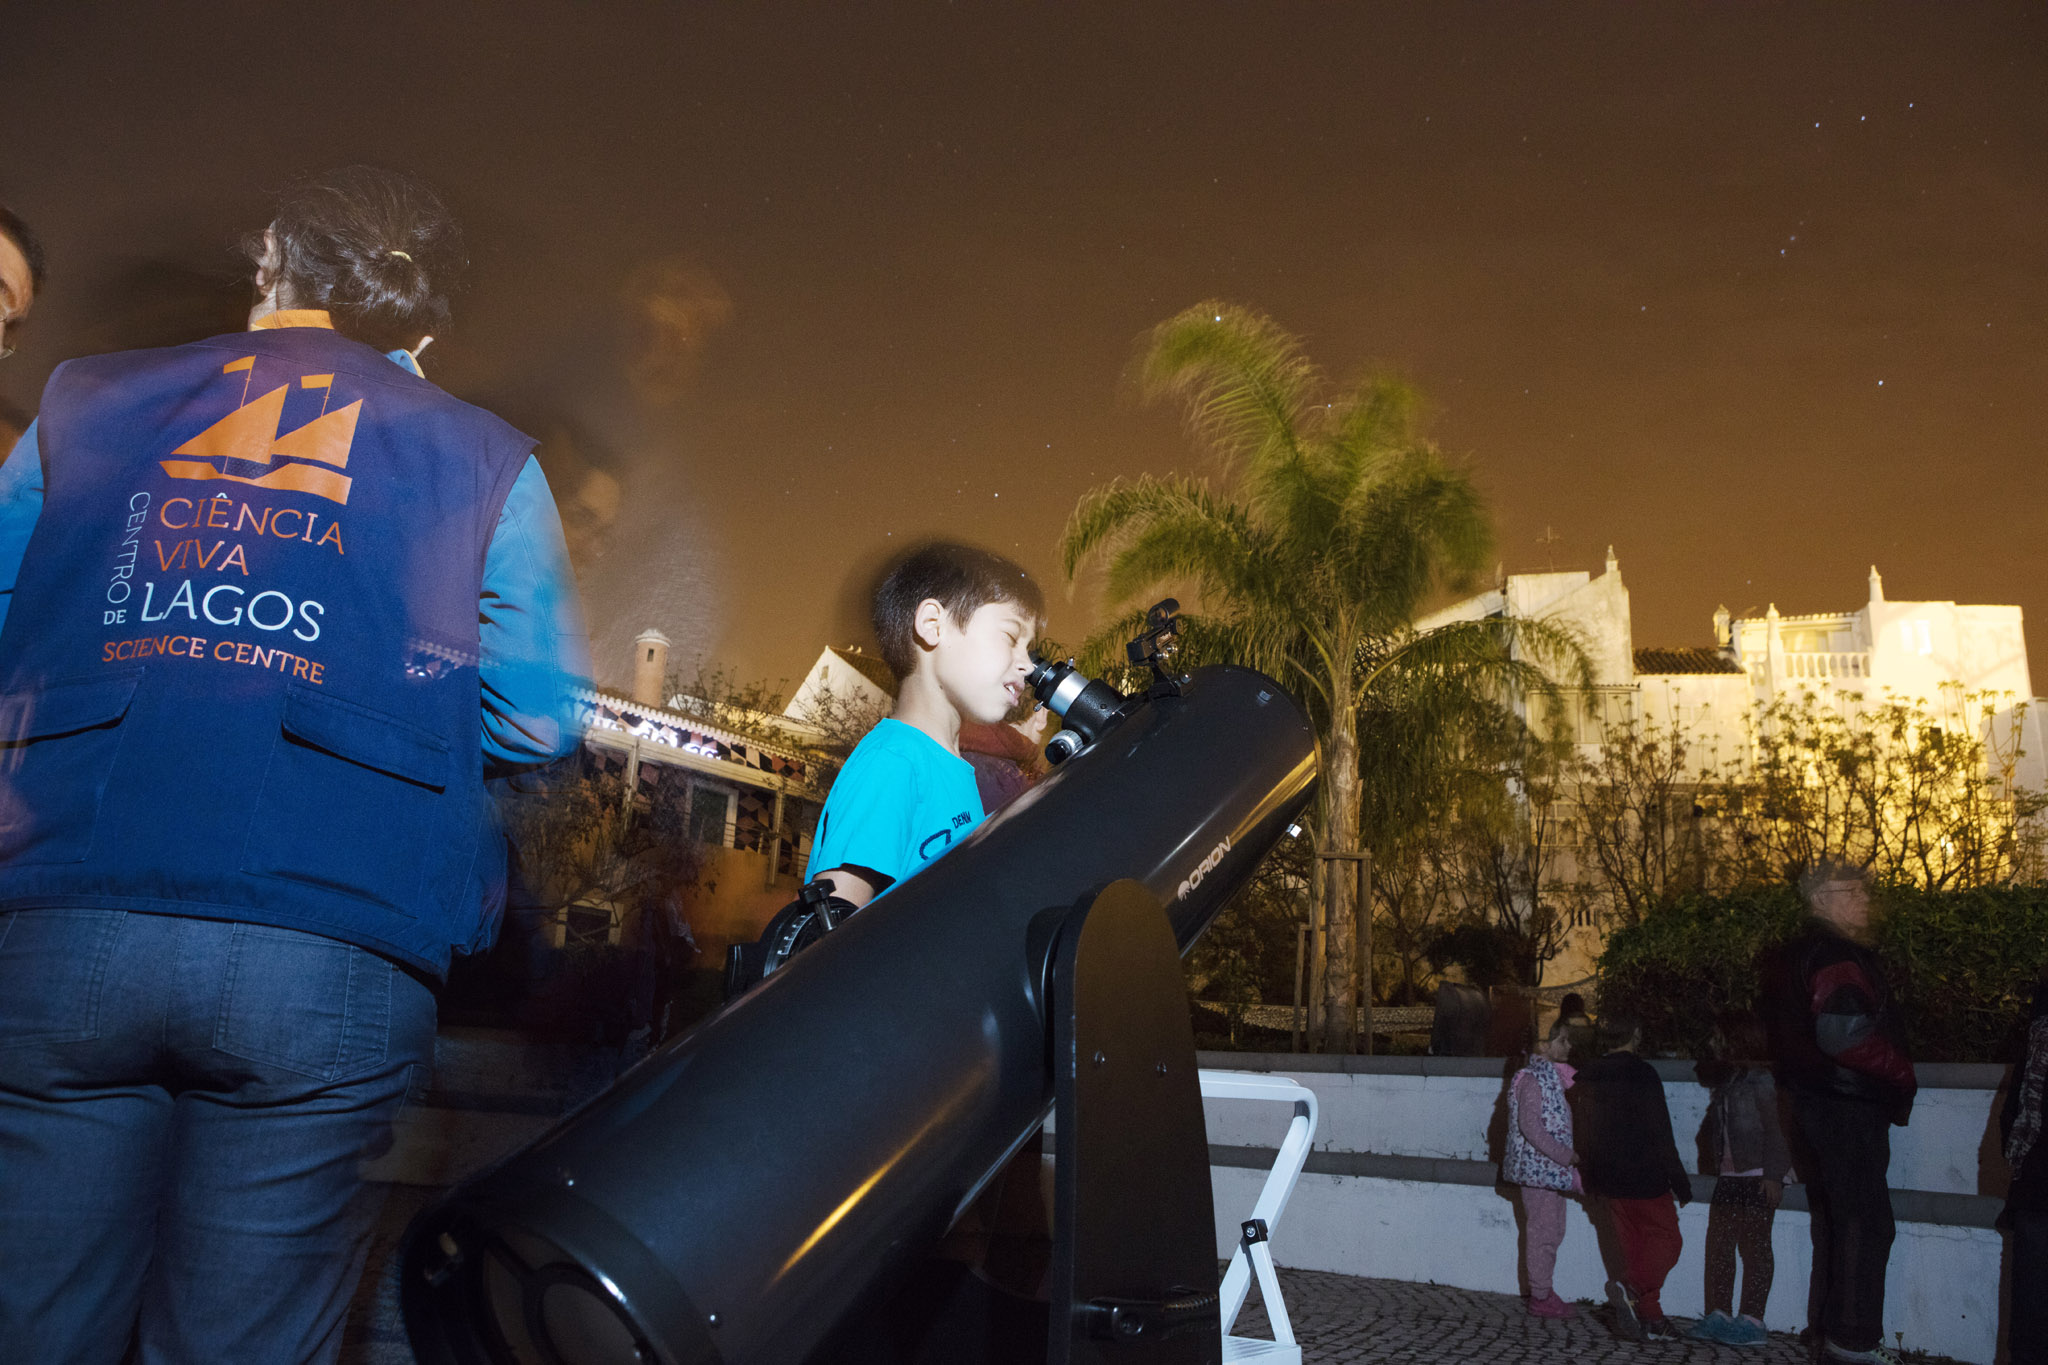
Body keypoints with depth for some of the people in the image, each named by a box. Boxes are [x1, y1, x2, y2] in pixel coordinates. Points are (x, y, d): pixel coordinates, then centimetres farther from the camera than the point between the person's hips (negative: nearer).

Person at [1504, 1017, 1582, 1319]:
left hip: (1552, 1167, 9)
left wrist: (1568, 1157, 8)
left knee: (1552, 1231, 14)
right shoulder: (1533, 1077, -16)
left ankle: (1542, 1292, 22)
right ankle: (1540, 1298, 5)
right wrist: (1567, 1156, -20)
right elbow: (1530, 1125, -22)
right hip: (1539, 1167, -9)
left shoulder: (1550, 1074, 13)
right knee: (1543, 1231, -3)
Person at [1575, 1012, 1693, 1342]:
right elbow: (1660, 1134, -14)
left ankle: (1650, 1318, 14)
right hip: (1644, 1177, -6)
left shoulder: (1589, 1076, 8)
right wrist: (1679, 1180, -8)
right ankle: (1631, 1288, -18)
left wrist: (1592, 1179, 23)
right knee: (1666, 1237, 3)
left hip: (1609, 1179, 7)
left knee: (1632, 1242, 13)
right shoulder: (1641, 1074, -14)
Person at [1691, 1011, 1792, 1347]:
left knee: (1754, 1246, -4)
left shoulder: (1762, 1079, -10)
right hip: (1729, 1177, 9)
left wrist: (1773, 1174, -18)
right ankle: (1719, 1314, 15)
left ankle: (1753, 1321, 0)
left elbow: (1775, 1129, -14)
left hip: (1756, 1177, -8)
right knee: (1719, 1243, 9)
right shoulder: (1728, 1080, 15)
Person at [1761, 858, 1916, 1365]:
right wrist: (1902, 1076, -15)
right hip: (1849, 1107, -10)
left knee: (1832, 1218, 17)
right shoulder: (1838, 957, -18)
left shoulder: (1793, 956, 14)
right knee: (1866, 1221, -3)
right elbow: (1845, 1033, -29)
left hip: (1813, 1102, 10)